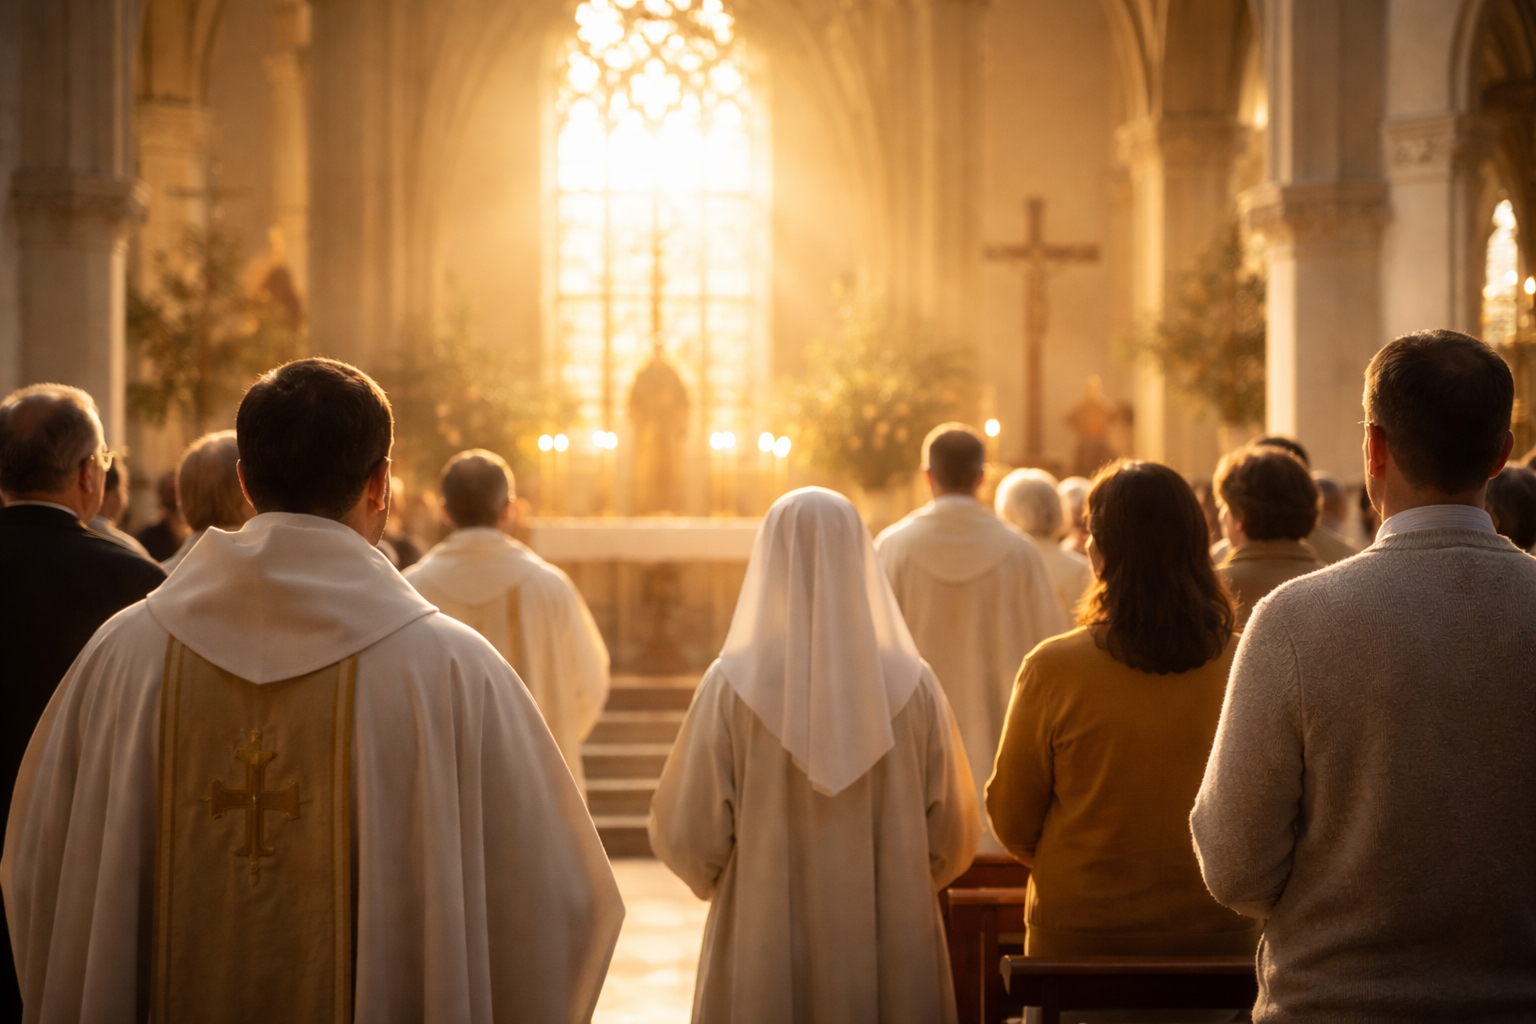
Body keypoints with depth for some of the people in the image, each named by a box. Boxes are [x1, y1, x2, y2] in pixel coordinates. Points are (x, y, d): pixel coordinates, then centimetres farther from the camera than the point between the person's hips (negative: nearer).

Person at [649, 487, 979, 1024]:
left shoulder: (732, 685, -9)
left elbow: (687, 835, -7)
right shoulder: (912, 686, -4)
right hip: (890, 962, 1)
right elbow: (951, 837, 1)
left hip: (762, 964, -1)